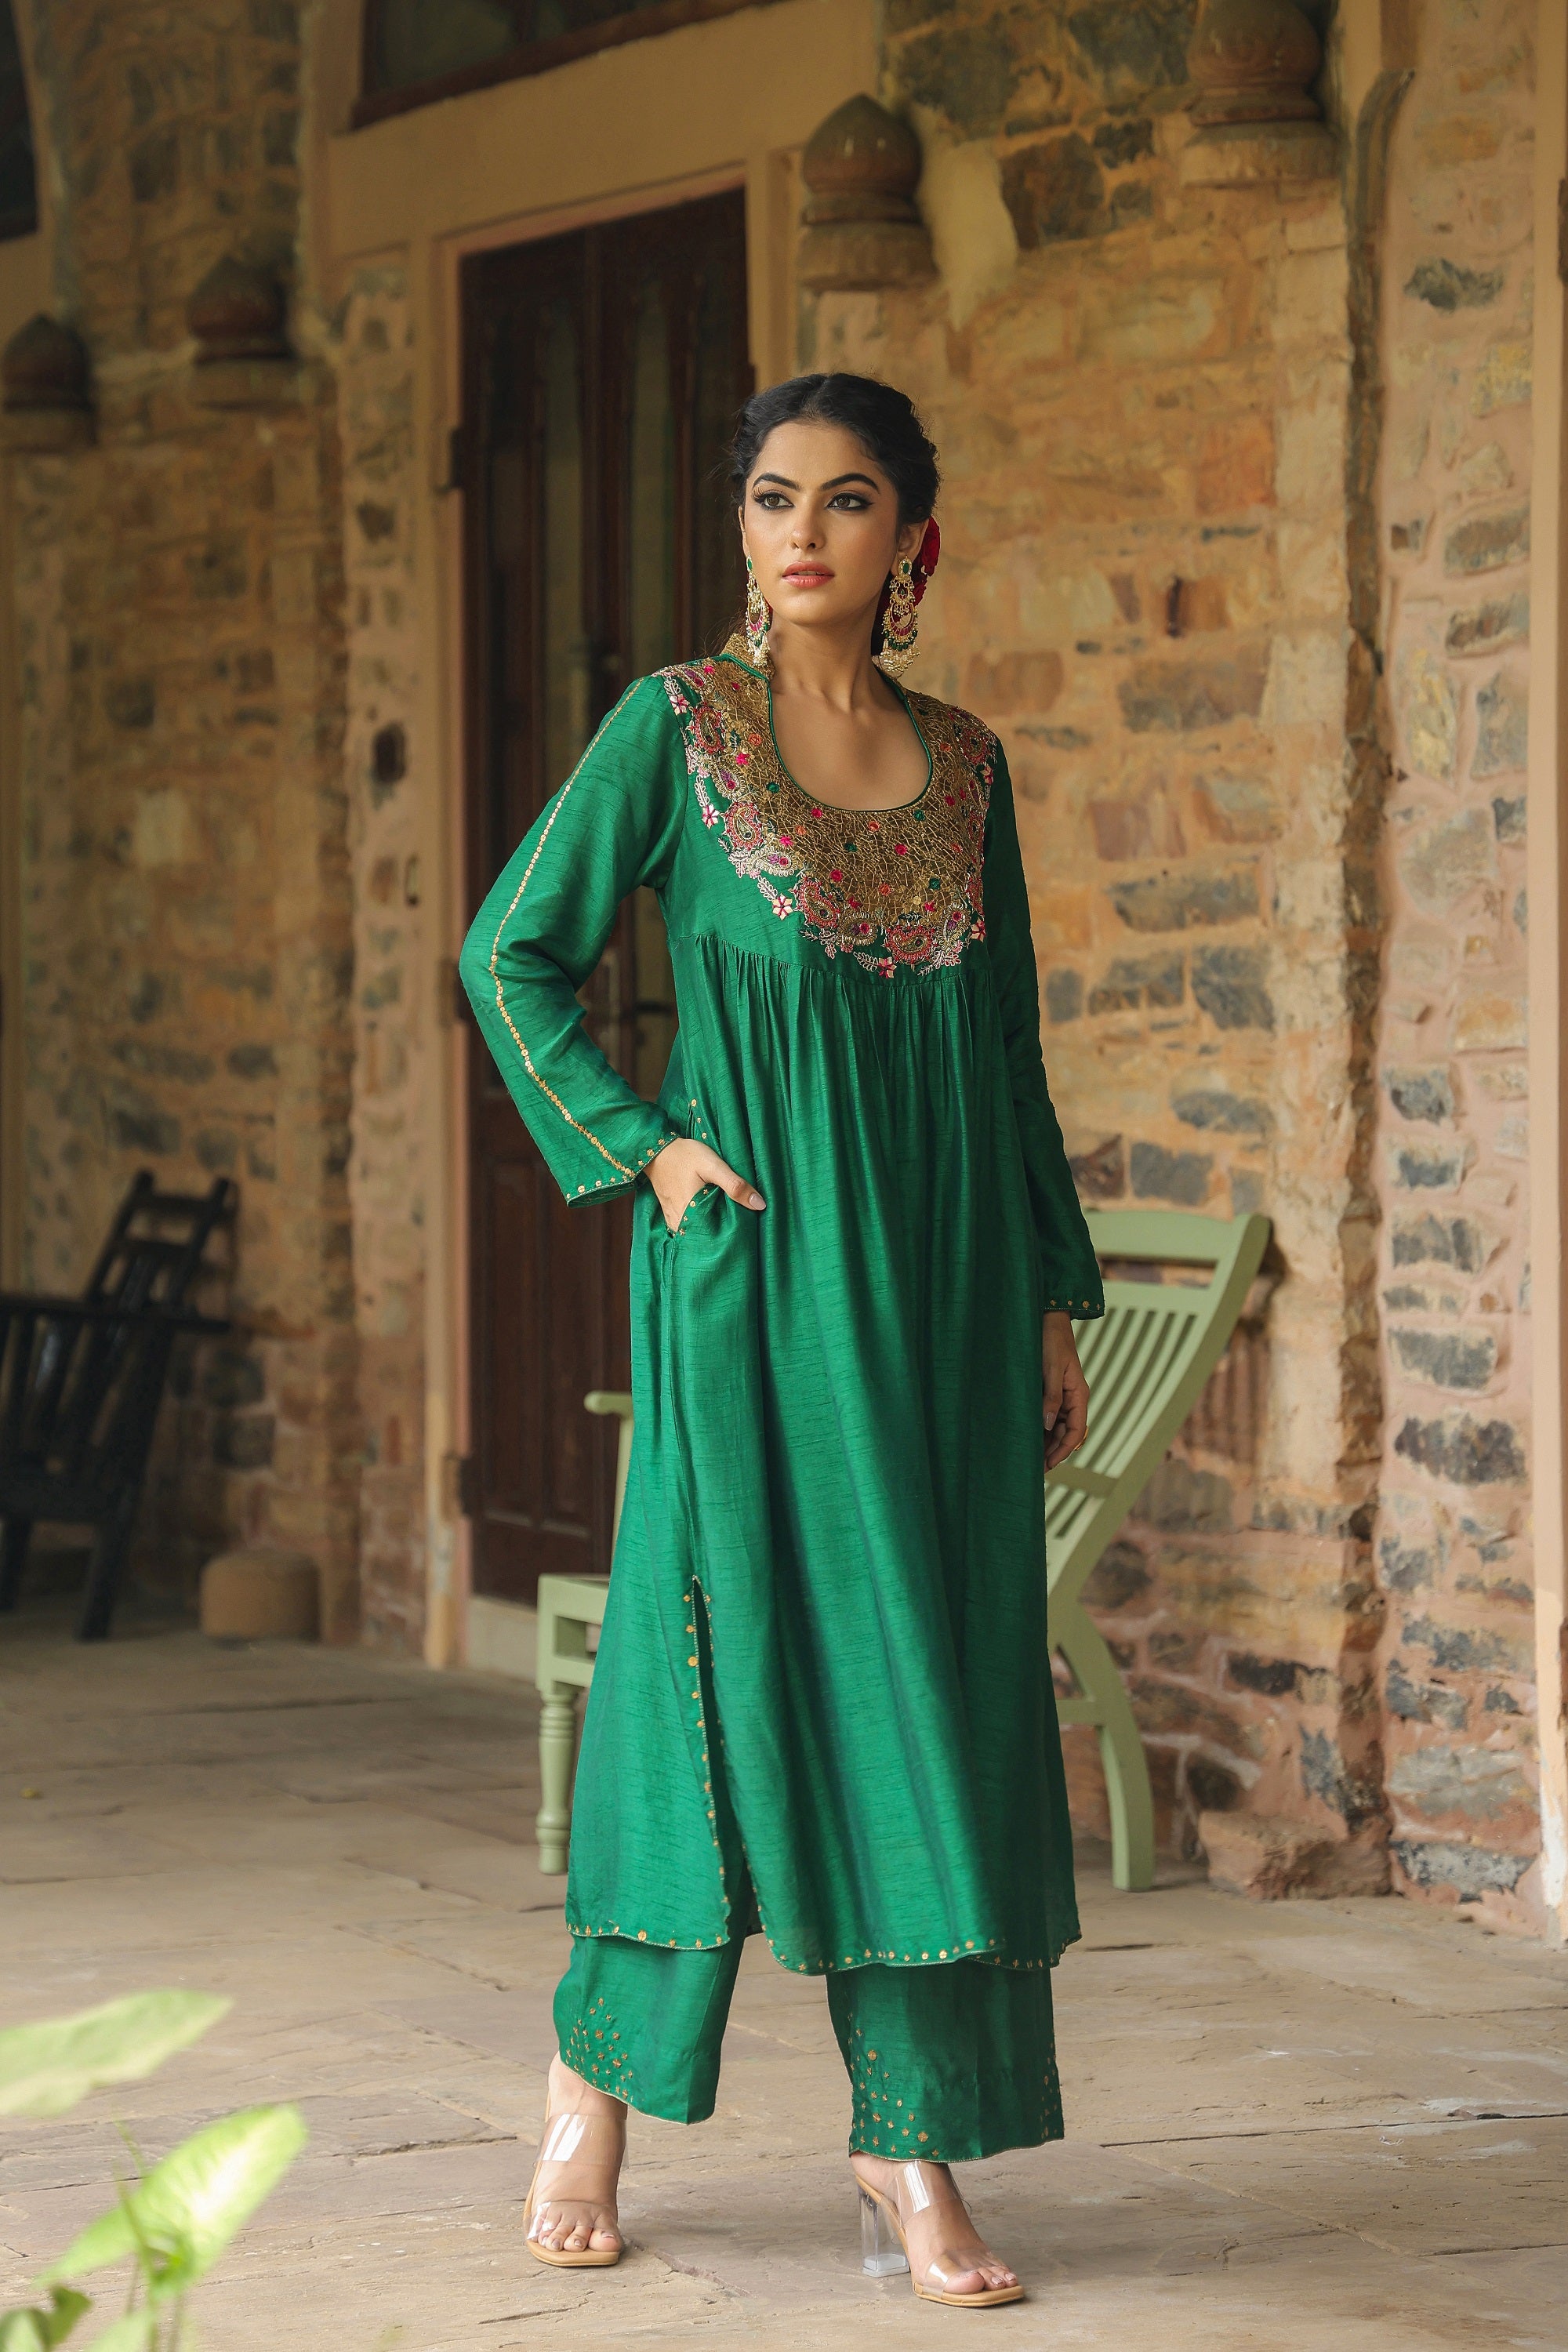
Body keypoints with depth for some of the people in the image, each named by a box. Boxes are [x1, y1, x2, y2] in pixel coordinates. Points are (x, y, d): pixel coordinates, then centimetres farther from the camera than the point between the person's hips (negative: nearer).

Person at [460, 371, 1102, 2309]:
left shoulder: (965, 764, 10)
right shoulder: (676, 727, -1)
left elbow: (1006, 1046, 14)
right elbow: (513, 953, 1)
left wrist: (1051, 1308, 12)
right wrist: (644, 1145, -8)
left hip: (942, 1277, 4)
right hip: (756, 1270, -4)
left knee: (942, 1691, 1)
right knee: (740, 1663, -1)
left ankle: (918, 2152, 5)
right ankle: (598, 2083, 18)